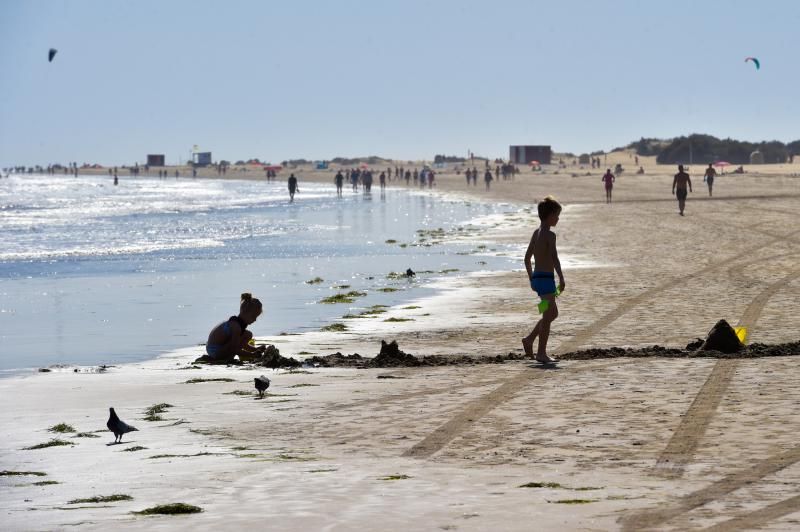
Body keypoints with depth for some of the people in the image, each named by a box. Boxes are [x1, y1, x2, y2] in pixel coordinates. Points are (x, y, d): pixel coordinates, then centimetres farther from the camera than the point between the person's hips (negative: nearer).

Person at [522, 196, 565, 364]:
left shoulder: (536, 233, 13)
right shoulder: (549, 235, -14)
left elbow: (527, 258, 19)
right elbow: (554, 258, -25)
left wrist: (532, 279, 25)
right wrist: (561, 279, -25)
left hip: (536, 278, 9)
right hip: (546, 279, -9)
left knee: (553, 313, 19)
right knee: (548, 316, -4)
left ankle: (529, 339, 17)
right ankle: (541, 353, -3)